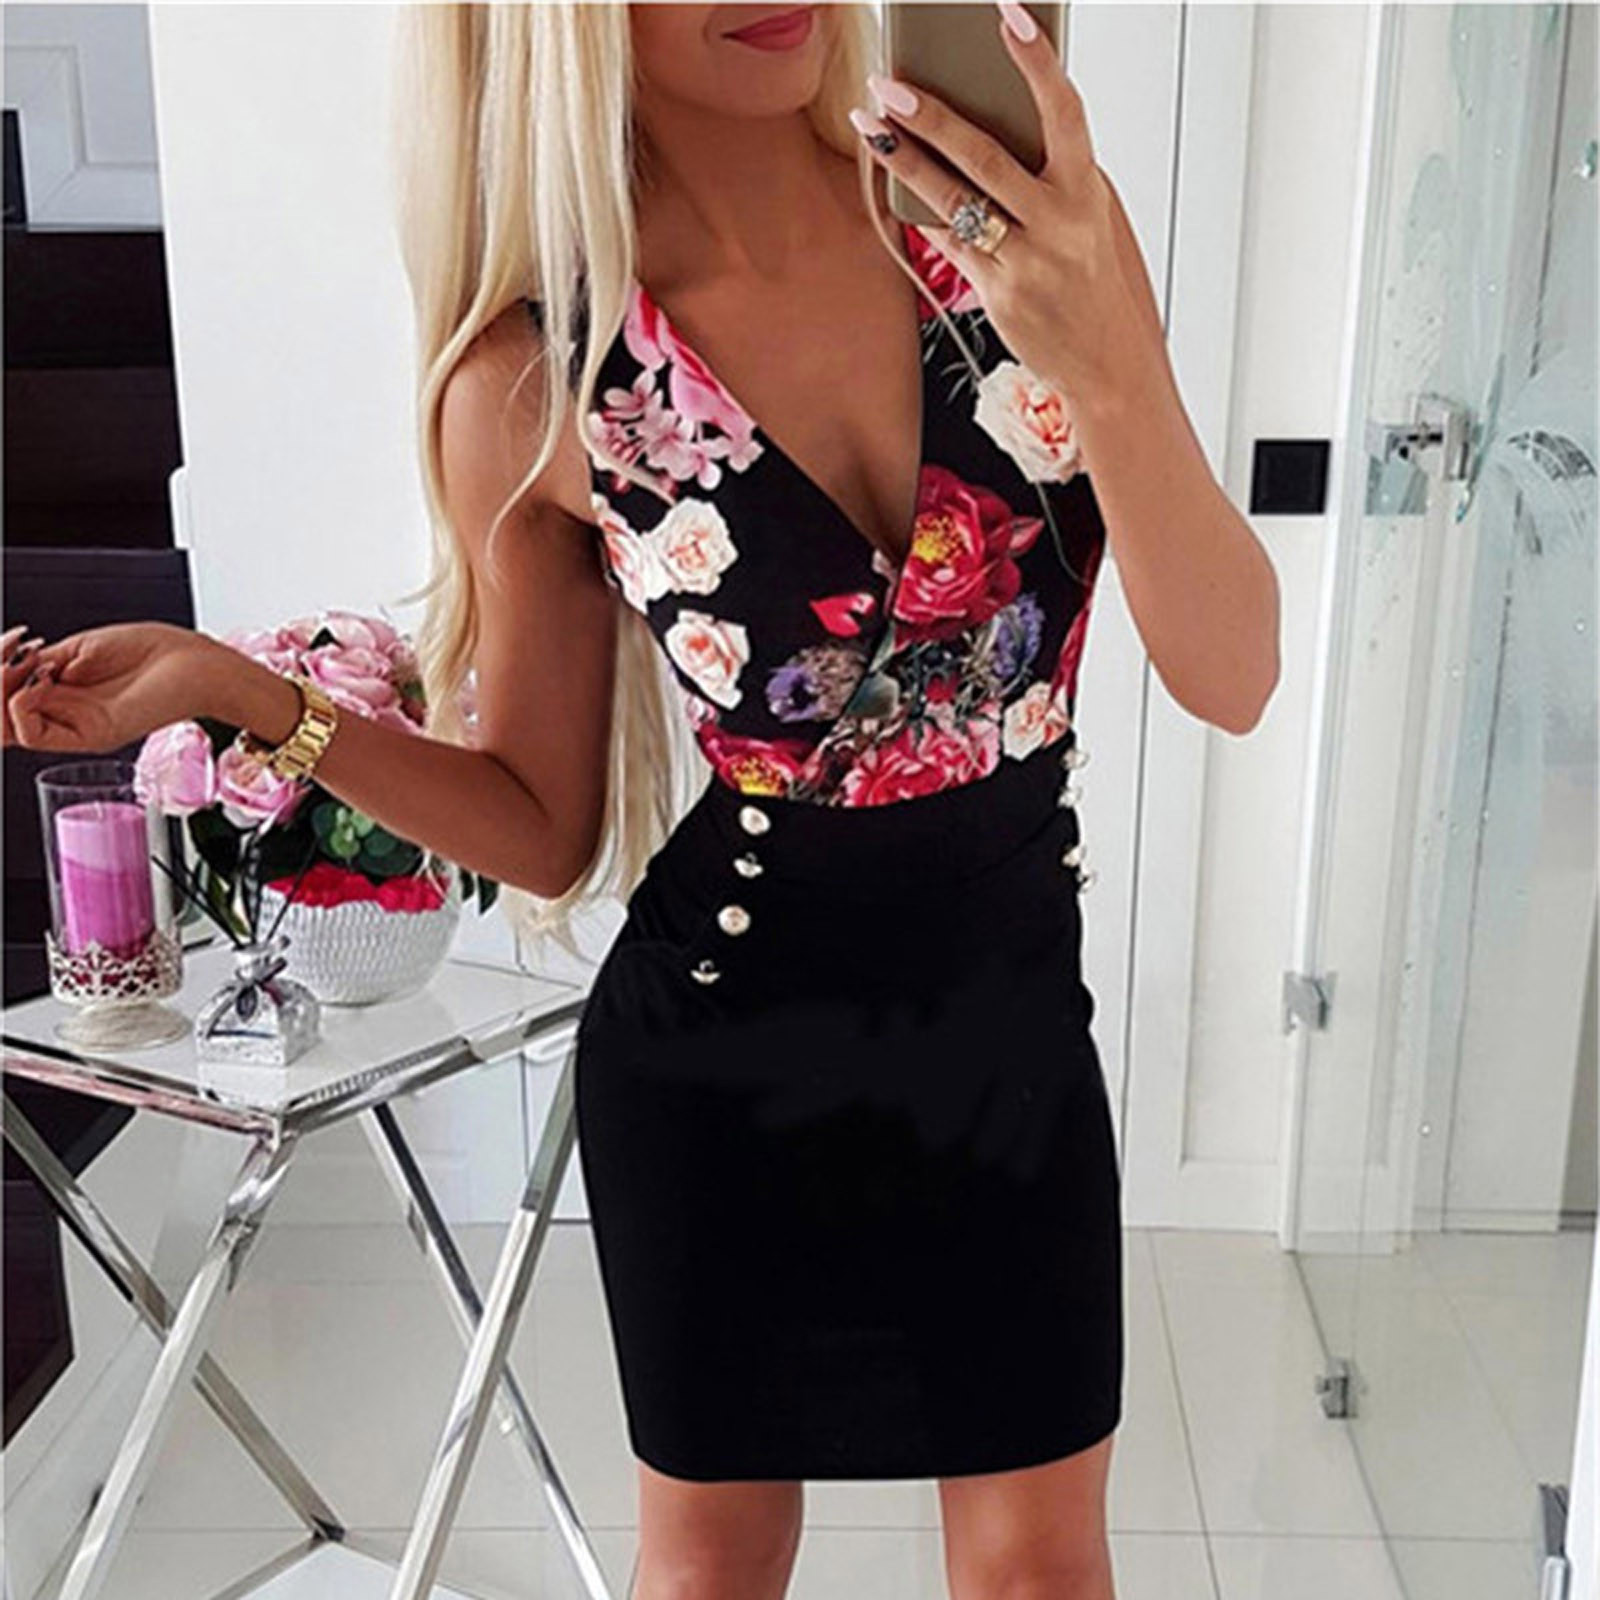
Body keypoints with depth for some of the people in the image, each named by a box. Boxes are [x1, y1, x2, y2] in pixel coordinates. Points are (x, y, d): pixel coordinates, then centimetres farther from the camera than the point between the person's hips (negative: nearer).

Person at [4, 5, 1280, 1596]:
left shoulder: (1019, 215, -11)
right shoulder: (538, 382, -14)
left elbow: (1229, 680, -13)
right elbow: (546, 834, -2)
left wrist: (1109, 371, -30)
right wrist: (229, 687, -14)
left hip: (1013, 1031, 2)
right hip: (718, 1065, -1)